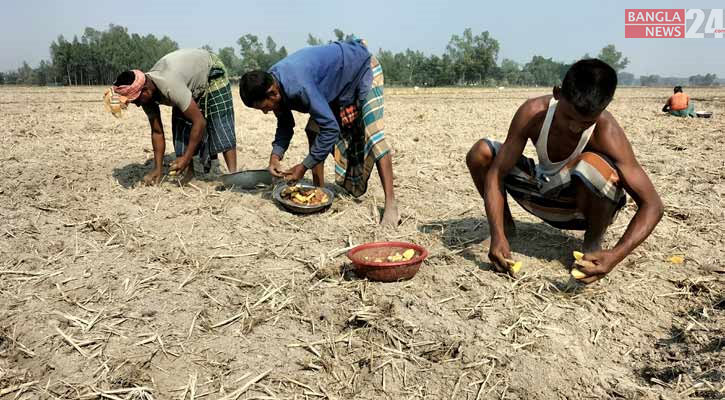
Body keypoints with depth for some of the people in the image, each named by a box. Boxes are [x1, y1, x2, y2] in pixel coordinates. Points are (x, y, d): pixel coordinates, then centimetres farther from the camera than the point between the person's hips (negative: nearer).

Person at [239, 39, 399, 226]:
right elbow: (285, 124, 1)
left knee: (372, 134, -21)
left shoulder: (298, 86, -39)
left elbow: (331, 128, -36)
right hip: (337, 84, 9)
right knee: (313, 129, 1)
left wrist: (304, 167, -29)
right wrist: (276, 155, -15)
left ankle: (391, 206, -25)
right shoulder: (271, 83, -12)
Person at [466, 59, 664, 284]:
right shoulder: (533, 112, -24)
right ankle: (506, 224, 8)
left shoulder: (606, 133, -29)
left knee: (593, 165, -38)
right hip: (544, 195, 3)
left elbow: (652, 204, -29)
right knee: (481, 153, -17)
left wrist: (615, 256, -44)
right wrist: (498, 235, -35)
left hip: (583, 203, -2)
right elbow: (496, 173, -23)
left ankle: (593, 241, -7)